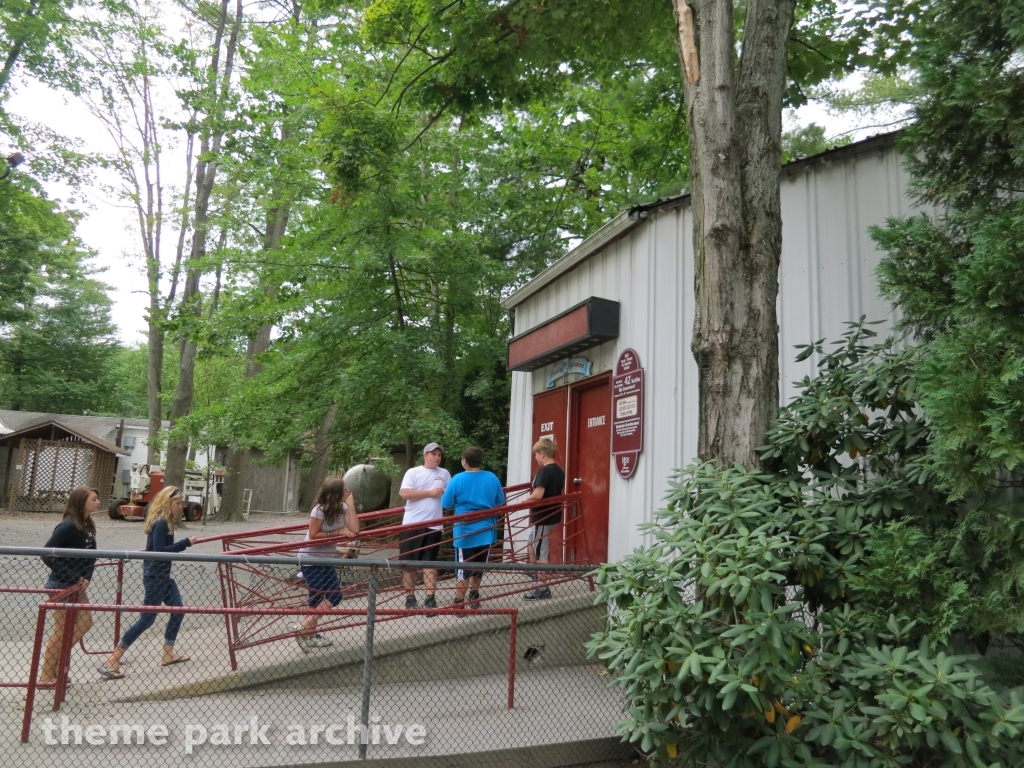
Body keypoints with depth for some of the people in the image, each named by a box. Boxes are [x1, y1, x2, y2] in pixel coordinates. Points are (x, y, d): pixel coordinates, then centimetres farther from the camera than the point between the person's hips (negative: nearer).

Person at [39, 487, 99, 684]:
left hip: (76, 586, 8)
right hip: (62, 586, -8)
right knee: (62, 631, 2)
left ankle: (58, 659, 25)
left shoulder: (87, 525, 5)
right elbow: (47, 554, -24)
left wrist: (86, 578, -7)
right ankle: (46, 675, 17)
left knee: (85, 623, 12)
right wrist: (73, 578, -22)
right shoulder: (68, 526, -21)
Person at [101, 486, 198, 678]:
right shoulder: (160, 523, -19)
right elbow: (159, 551, -26)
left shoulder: (165, 521, 10)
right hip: (155, 576, -10)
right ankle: (111, 662, 1)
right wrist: (185, 543, -25)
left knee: (178, 611, 16)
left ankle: (168, 654, 27)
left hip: (163, 575, 10)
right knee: (147, 619, -5)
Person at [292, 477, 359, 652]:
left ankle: (311, 634, 28)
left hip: (325, 559, 7)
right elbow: (313, 536, -18)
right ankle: (303, 628, -3)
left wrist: (351, 504, -15)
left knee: (318, 597, 14)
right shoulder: (319, 510, -22)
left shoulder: (342, 508, -4)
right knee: (334, 595, -12)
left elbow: (354, 530, -13)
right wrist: (338, 532, -21)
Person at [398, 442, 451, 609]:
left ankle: (430, 598, 5)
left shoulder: (444, 473, 10)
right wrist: (430, 492, -12)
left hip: (433, 526, 2)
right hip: (411, 524, -1)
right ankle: (410, 597, 16)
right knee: (409, 562, 5)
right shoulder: (413, 472, 1)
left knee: (430, 562, 3)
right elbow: (405, 493, -11)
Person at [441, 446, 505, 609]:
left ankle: (459, 604, 8)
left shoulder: (458, 480, -13)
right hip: (486, 531, 4)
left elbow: (446, 504, -6)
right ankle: (474, 599, 30)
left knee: (463, 570, 4)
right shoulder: (492, 478, -4)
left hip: (466, 532, -3)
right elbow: (500, 502, 7)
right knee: (478, 568, 18)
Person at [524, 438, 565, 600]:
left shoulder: (544, 471, -19)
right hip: (553, 516, 9)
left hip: (543, 518, -9)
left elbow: (537, 494, -29)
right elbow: (560, 494, 19)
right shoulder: (559, 471, 9)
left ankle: (544, 589, 7)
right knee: (532, 543, 23)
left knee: (541, 553, 0)